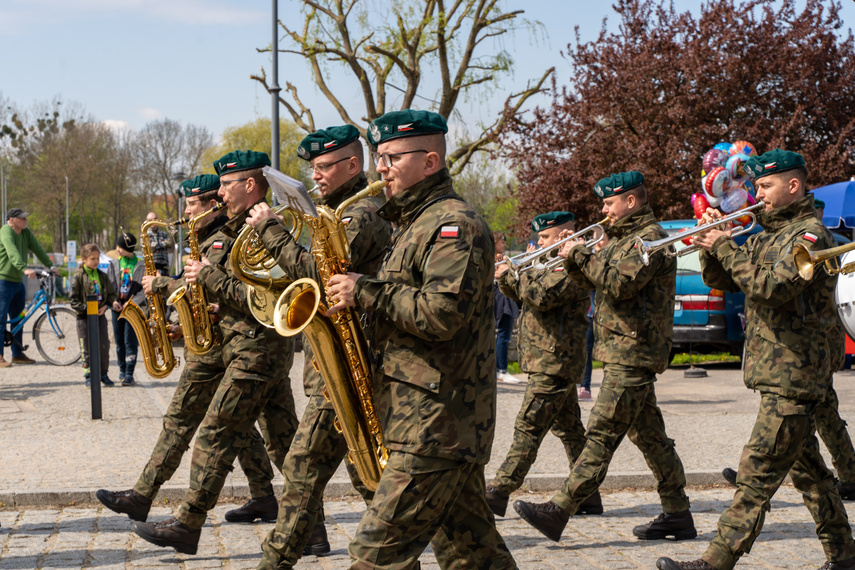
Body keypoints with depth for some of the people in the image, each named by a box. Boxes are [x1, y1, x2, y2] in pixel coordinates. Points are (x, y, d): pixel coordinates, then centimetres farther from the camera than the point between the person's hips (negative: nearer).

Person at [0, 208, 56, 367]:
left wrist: (50, 266, -3)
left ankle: (18, 354, 20)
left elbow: (37, 249, 7)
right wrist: (24, 269, -47)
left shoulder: (26, 232, 8)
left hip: (18, 282, 9)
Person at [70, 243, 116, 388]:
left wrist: (105, 306, -4)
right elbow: (74, 300, -8)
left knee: (104, 345, 5)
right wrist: (87, 309, -17)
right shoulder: (78, 276, -6)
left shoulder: (102, 276, 7)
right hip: (84, 317, -4)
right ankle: (88, 375, 10)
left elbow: (111, 293, 13)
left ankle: (103, 374, 18)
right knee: (87, 348, 1)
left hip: (100, 315, 4)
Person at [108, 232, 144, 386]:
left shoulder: (141, 265, -4)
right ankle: (122, 369, 22)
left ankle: (129, 374, -7)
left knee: (130, 340, -8)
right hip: (117, 308, 4)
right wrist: (113, 301, -7)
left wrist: (132, 303, -14)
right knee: (119, 340, 9)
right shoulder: (114, 264, 8)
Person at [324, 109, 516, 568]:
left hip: (436, 423, -10)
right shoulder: (414, 224, 21)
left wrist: (366, 292, -15)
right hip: (443, 424, 10)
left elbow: (442, 314, -24)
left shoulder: (454, 225, -12)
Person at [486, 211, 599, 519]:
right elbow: (522, 294, 21)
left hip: (554, 364, -11)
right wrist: (505, 277, 2)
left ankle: (498, 493, -13)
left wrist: (515, 274, -12)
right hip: (554, 363, 11)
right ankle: (588, 496, 18)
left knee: (528, 428, -11)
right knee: (569, 430, 13)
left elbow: (540, 296, -26)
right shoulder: (555, 265, 20)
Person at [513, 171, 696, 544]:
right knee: (648, 435, 12)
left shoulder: (650, 238, -11)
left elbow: (619, 283, -22)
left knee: (602, 435, -11)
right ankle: (677, 514, 17)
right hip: (623, 352, 11)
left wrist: (582, 256, -14)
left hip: (632, 352, -11)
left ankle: (559, 511, -15)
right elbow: (595, 281, 19)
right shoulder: (623, 237, 21)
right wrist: (574, 257, 2)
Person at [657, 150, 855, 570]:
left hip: (792, 375, -10)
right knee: (807, 469, 14)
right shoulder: (766, 235, 18)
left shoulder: (810, 235, -11)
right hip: (775, 373, 10)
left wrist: (725, 248, -18)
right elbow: (720, 281, 18)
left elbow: (773, 287, -26)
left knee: (757, 472, -10)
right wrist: (712, 242, 0)